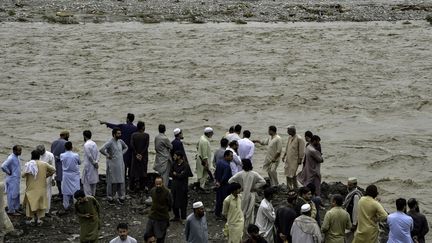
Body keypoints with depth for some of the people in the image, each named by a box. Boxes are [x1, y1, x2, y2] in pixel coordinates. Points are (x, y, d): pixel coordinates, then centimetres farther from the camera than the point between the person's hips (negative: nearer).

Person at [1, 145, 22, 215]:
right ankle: (11, 211, 5)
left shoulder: (17, 157, 8)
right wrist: (9, 172, -18)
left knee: (17, 195, 16)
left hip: (16, 179, 9)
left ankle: (16, 209, 25)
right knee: (12, 195, -2)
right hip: (12, 180, -9)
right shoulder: (11, 158, -20)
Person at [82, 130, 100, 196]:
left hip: (88, 165, -8)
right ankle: (93, 195, 20)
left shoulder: (86, 144, -15)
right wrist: (96, 162, -4)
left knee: (86, 182, -3)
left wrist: (94, 162, -9)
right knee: (93, 182, 14)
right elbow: (98, 153, 3)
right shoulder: (94, 143, 9)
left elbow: (89, 156, -20)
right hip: (94, 166, 8)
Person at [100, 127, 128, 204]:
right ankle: (110, 197, 14)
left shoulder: (120, 141, 5)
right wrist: (108, 155, -17)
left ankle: (121, 197, 17)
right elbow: (101, 149, -28)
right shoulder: (110, 142, -16)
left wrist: (122, 153, 10)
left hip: (120, 164, 6)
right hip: (112, 165, -6)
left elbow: (126, 147, 26)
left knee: (121, 181, 8)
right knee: (112, 181, 3)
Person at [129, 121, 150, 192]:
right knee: (143, 170, 8)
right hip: (144, 156, -1)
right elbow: (146, 146, -13)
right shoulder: (146, 135, -8)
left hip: (135, 156, 1)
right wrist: (141, 154, -10)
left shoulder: (133, 135, -4)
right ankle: (142, 187, 12)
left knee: (134, 171, 10)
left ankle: (132, 187, 12)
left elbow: (131, 145, -10)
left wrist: (136, 154, -6)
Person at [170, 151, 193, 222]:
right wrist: (178, 175, -11)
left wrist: (175, 174, -6)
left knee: (182, 203, -1)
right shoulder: (174, 163, 6)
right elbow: (170, 173, 4)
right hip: (174, 185, 7)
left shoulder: (185, 165, -15)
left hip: (182, 186, -7)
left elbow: (182, 176, -22)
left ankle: (183, 218, 11)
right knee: (173, 202, 12)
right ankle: (176, 216, 27)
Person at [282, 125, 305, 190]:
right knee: (287, 173, 9)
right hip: (288, 159, 8)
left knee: (293, 173, -10)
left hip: (295, 159, -8)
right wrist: (284, 155, 19)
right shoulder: (289, 137, 10)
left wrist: (300, 159, -16)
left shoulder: (299, 139, -15)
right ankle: (289, 187, 19)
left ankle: (295, 188, 0)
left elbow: (301, 150, -14)